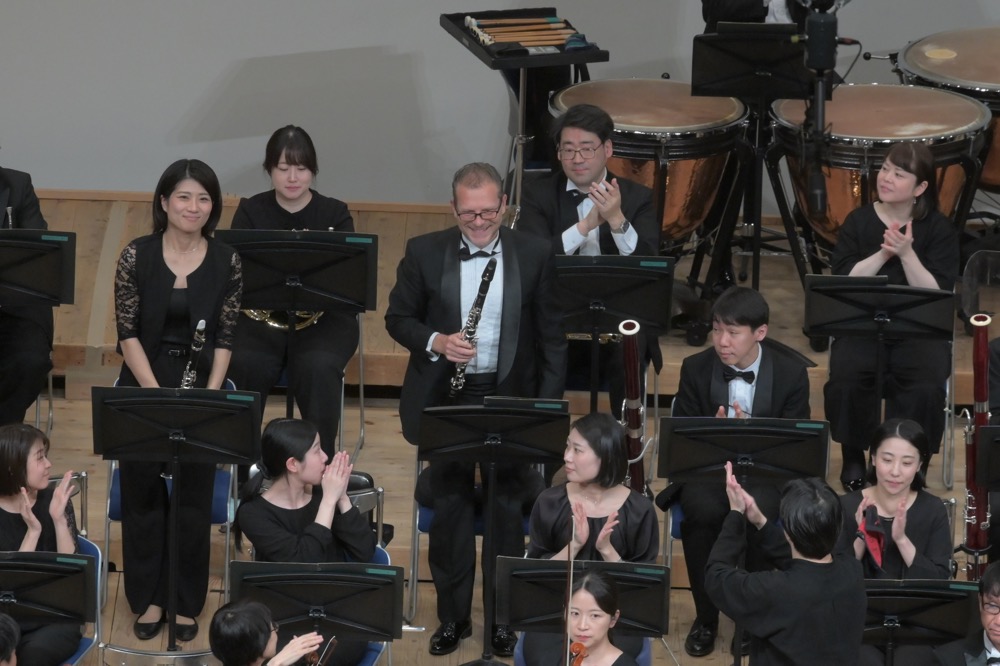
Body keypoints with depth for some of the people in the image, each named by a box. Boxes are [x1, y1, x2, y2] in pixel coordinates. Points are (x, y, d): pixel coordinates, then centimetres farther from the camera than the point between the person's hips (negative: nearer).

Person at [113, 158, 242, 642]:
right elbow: (128, 333, -6)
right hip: (144, 383, 0)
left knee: (194, 495, -1)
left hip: (201, 387, 0)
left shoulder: (226, 262, -2)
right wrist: (156, 393, -14)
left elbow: (225, 338, 0)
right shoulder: (137, 256, -5)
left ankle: (187, 602, 11)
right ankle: (148, 597, 11)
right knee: (142, 488, -2)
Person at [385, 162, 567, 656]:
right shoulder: (424, 253, -1)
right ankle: (453, 615, 18)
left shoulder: (534, 256, -1)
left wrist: (549, 402, -2)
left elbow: (552, 335, 4)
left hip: (510, 397, 0)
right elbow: (398, 318, 4)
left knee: (509, 504, 4)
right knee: (450, 502, 5)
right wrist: (436, 342, -16)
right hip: (445, 397, 0)